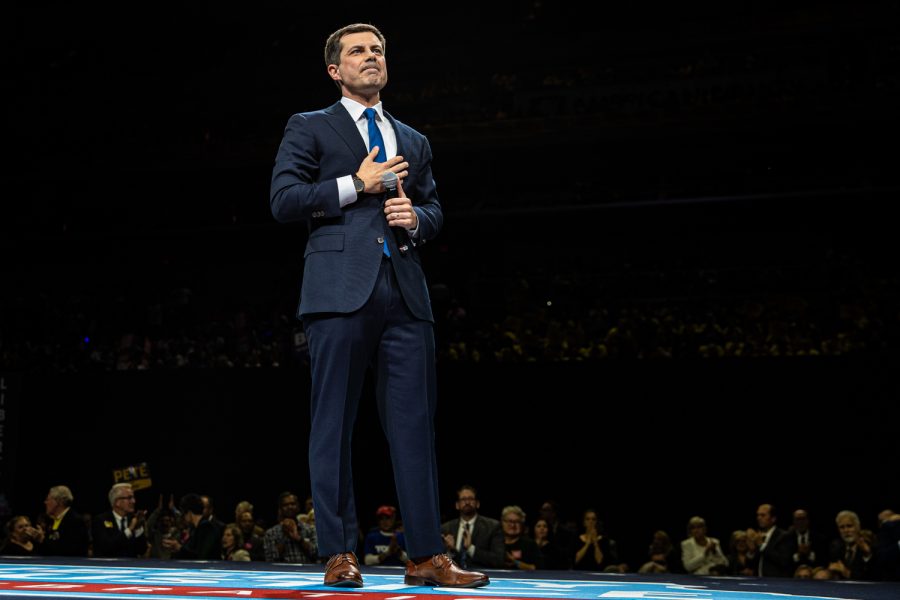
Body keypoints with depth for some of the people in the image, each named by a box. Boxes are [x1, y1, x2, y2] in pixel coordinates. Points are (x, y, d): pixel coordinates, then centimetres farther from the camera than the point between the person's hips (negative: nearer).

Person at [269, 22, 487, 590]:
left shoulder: (415, 142, 25)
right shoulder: (309, 129, 11)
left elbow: (435, 211, 25)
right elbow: (283, 200, 0)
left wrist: (416, 217, 2)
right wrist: (355, 185, -6)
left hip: (405, 292, 4)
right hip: (341, 288, -4)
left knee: (415, 423, 0)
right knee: (334, 423, -3)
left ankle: (427, 556, 1)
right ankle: (340, 554, 2)